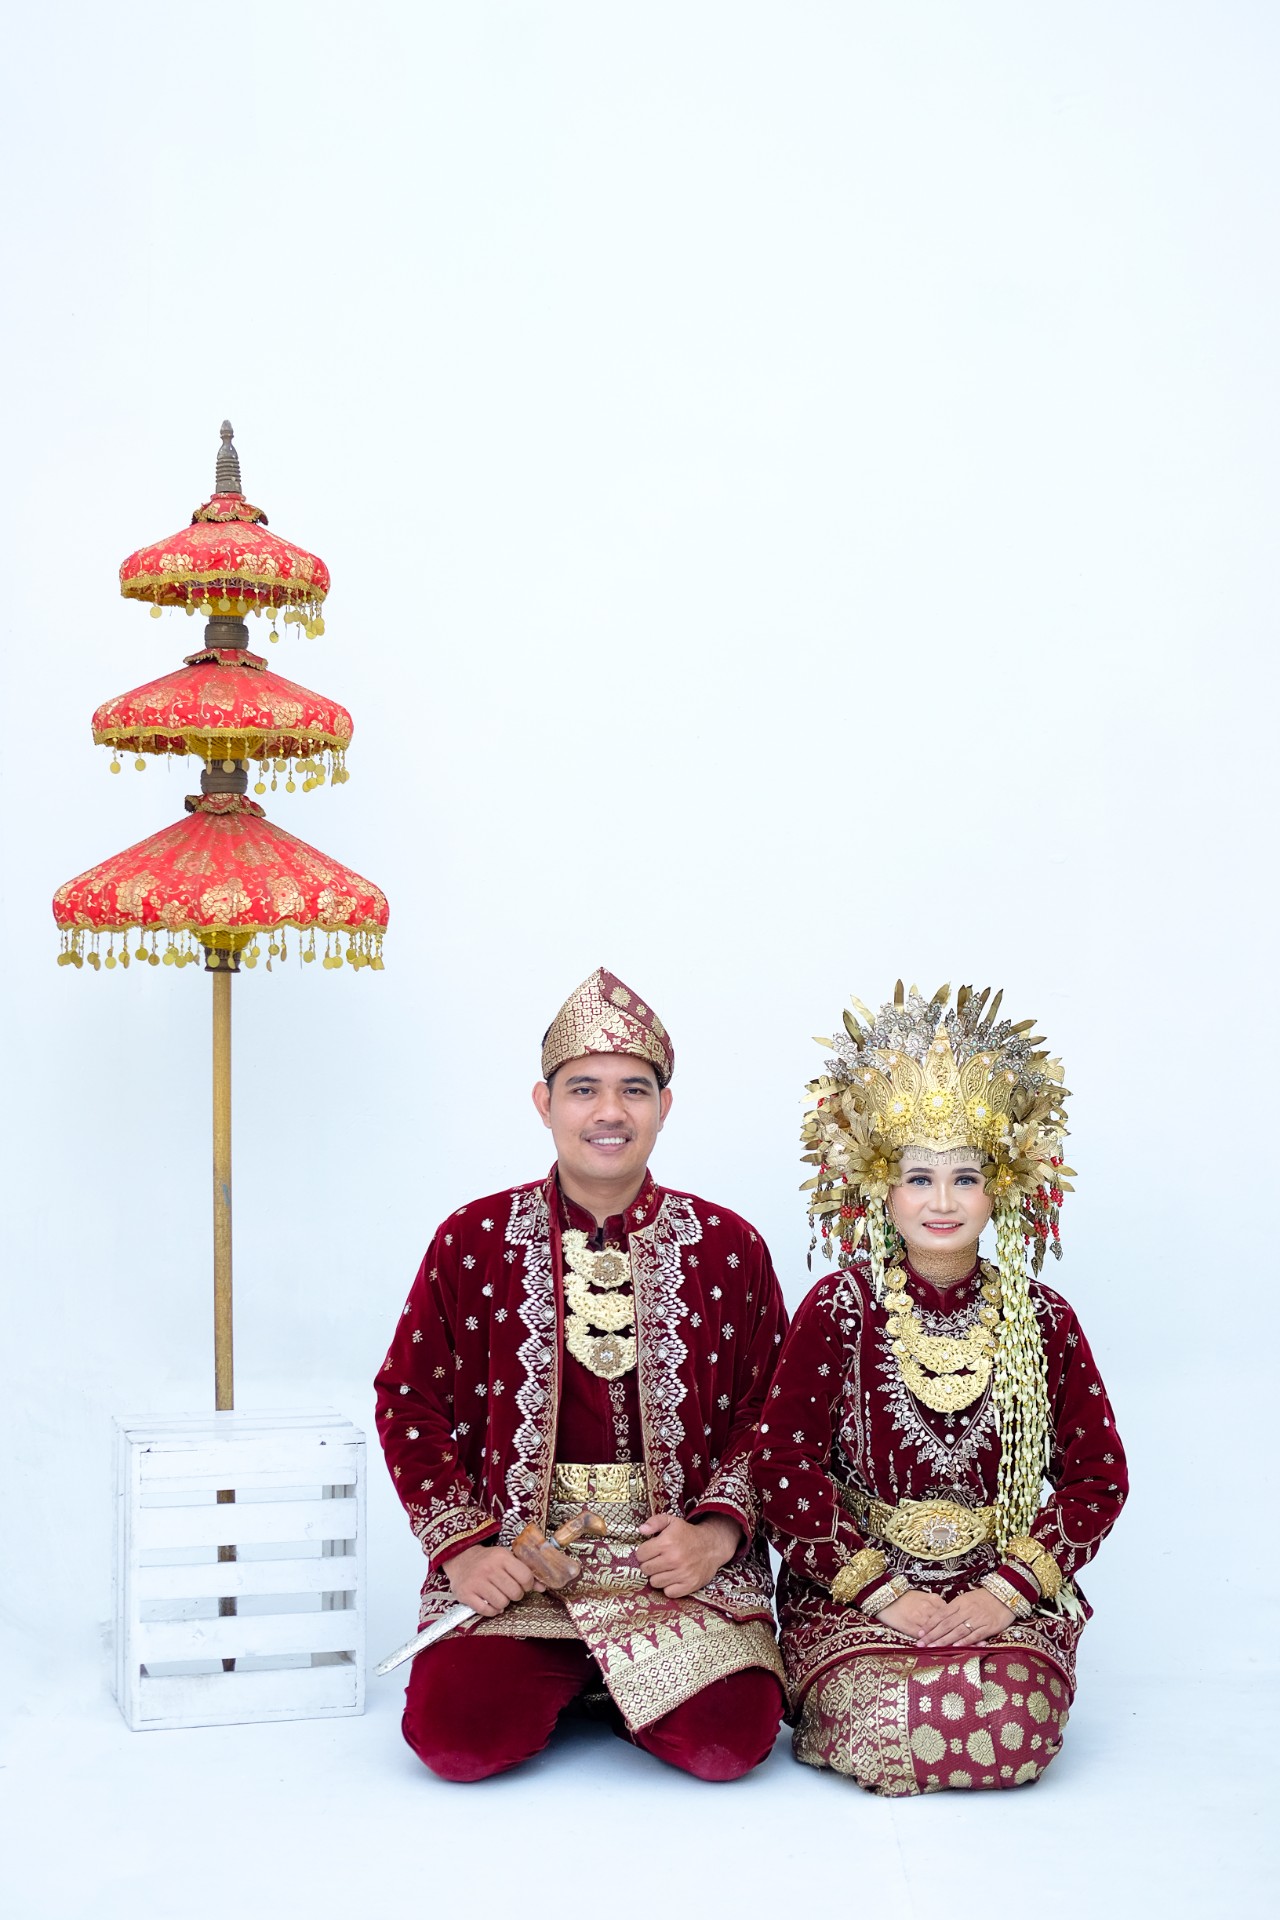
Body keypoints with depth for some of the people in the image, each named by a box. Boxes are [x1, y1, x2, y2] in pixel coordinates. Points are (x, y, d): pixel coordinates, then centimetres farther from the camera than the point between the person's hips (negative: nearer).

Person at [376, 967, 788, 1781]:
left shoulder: (729, 1248, 4)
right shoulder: (472, 1240, 3)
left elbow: (771, 1412, 6)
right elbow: (410, 1403, 7)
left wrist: (719, 1530, -10)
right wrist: (461, 1546, -4)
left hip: (682, 1563, 0)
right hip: (512, 1560, 0)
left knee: (727, 1741, -22)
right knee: (455, 1735, -22)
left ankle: (625, 1682, 13)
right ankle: (564, 1682, 13)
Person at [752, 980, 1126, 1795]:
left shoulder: (1041, 1318, 5)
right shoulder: (840, 1308, -2)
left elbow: (1098, 1473, 4)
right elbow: (784, 1462, -6)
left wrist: (1005, 1591, -9)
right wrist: (884, 1593, -14)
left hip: (1004, 1593, 2)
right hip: (854, 1590, -2)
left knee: (1014, 1732, -26)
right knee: (892, 1734, -28)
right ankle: (825, 1696, 8)